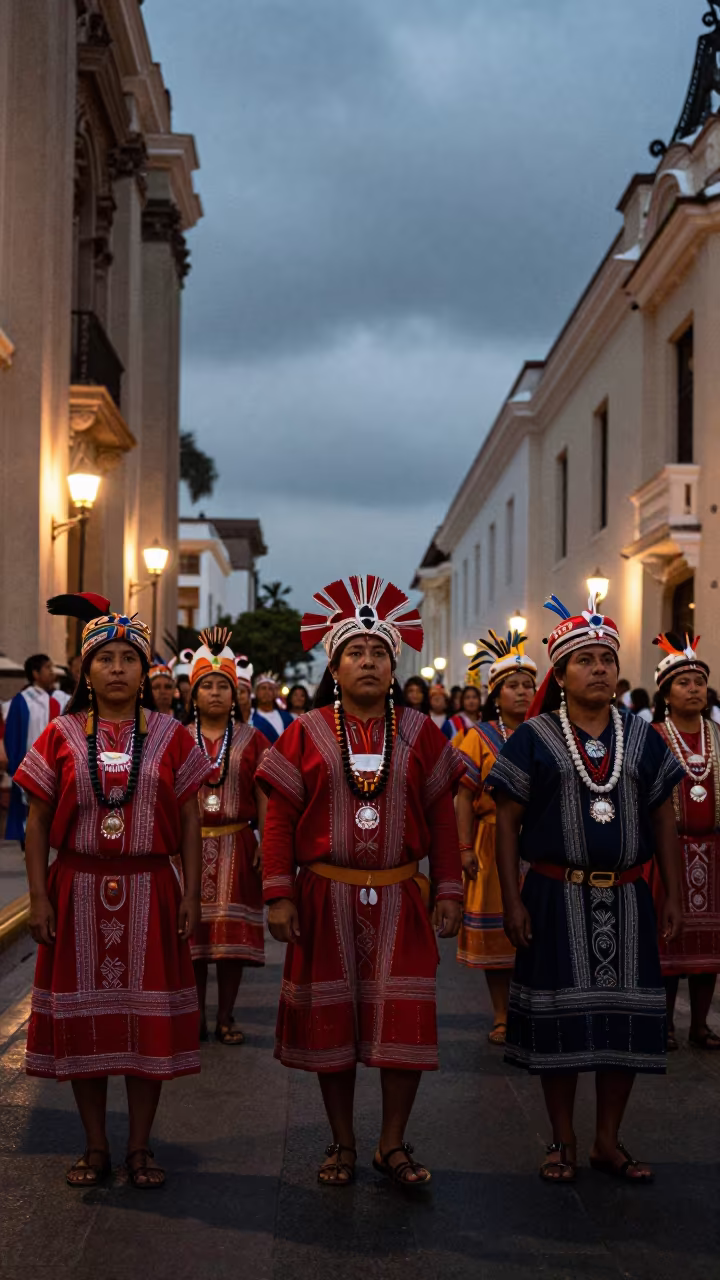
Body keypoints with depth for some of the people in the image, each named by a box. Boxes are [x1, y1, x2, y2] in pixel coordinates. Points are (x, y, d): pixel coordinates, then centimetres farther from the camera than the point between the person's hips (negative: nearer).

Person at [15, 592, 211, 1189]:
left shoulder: (170, 736, 2)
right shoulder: (61, 736, 2)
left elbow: (190, 821, 4)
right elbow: (38, 822, 2)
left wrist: (192, 894, -2)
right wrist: (39, 898, -4)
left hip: (149, 892, 0)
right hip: (79, 893, 0)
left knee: (149, 1018, 4)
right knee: (84, 1018, 6)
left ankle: (140, 1146, 18)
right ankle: (95, 1146, 19)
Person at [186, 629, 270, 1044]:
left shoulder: (252, 740, 4)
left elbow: (264, 798, 2)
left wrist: (265, 846, -6)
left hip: (236, 847, 0)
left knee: (233, 933, 0)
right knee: (192, 933, 2)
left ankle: (227, 1017, 10)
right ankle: (195, 1016, 13)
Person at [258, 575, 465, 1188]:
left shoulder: (420, 732, 4)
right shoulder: (307, 733, 1)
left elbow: (442, 817, 5)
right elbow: (279, 817, 0)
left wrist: (450, 892, 1)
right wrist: (279, 896, -6)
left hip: (399, 898, 1)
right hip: (326, 899, -1)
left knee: (406, 1021, -1)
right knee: (331, 1021, 6)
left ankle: (393, 1143, 16)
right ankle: (342, 1144, 21)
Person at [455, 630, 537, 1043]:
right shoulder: (480, 737, 1)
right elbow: (465, 797, -2)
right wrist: (466, 849, -9)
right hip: (495, 842, -2)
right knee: (497, 929, 3)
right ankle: (502, 1018, 14)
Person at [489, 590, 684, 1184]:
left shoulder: (643, 738, 6)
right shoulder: (534, 739, -3)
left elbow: (664, 819, 9)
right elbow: (507, 822, -2)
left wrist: (673, 897, 4)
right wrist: (512, 901, -8)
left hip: (627, 901, 3)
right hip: (557, 899, -3)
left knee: (626, 1017, 6)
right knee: (560, 1018, 3)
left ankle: (609, 1141, 21)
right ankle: (563, 1141, 19)